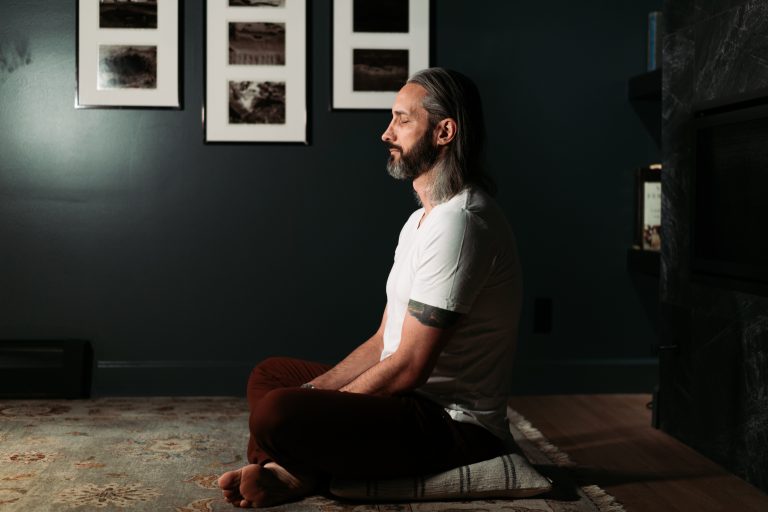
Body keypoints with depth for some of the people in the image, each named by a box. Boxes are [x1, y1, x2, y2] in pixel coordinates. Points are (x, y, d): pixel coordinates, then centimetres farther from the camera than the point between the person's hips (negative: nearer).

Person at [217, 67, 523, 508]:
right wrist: (313, 391, 2)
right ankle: (293, 467, -7)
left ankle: (300, 475, 0)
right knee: (268, 375, 20)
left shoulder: (459, 225, -21)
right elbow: (385, 342, 14)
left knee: (276, 414, -31)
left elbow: (408, 367, -22)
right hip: (415, 397, 11)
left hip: (455, 423, -11)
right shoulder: (423, 219, 15)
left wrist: (317, 407, -11)